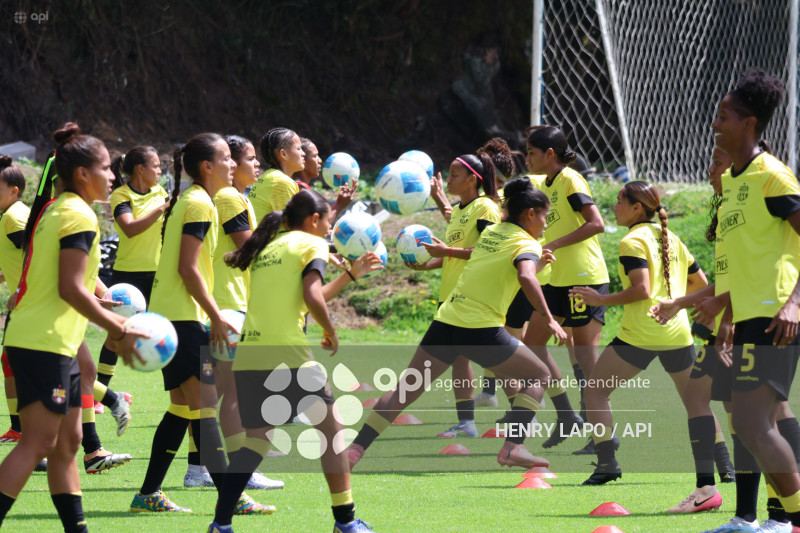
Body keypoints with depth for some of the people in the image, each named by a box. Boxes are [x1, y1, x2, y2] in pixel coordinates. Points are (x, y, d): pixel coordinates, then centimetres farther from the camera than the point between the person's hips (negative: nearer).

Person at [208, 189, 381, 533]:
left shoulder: (267, 248, 24)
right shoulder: (311, 244, 2)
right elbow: (313, 298, -14)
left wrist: (351, 275, 37)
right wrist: (330, 332, 3)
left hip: (247, 356, 7)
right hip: (286, 353, -7)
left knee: (257, 440, 13)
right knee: (330, 427, 9)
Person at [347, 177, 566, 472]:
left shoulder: (490, 232, 18)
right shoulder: (527, 245, -4)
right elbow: (526, 277, -24)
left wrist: (538, 262, 30)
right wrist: (549, 319, -24)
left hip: (446, 322, 6)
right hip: (482, 329, -6)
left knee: (405, 389, 11)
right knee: (538, 376, 11)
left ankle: (356, 448, 2)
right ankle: (513, 447, -3)